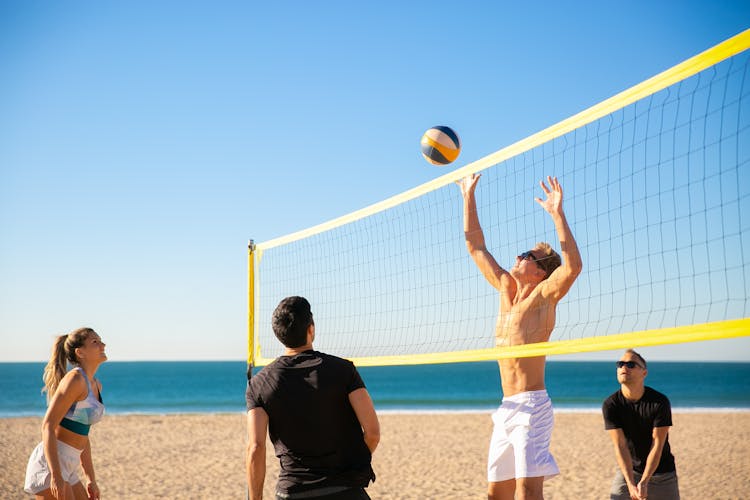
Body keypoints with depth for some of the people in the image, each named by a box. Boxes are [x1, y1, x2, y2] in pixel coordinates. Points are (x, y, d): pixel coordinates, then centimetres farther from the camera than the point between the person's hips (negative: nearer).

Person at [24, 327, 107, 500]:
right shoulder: (74, 379, -14)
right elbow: (48, 426, -19)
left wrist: (91, 479, 21)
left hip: (66, 467, 9)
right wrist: (56, 476, -26)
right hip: (49, 464, -9)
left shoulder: (95, 385, 14)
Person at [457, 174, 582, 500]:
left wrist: (557, 214, -25)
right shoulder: (506, 288, 15)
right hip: (507, 409, 8)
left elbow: (572, 266, -23)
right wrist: (468, 197, 20)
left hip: (532, 406, -8)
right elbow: (475, 246, 21)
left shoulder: (544, 295, -3)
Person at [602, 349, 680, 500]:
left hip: (662, 471, -1)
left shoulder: (660, 402, -16)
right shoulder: (610, 405, -12)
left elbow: (657, 446, -17)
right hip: (628, 470, 1)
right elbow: (620, 446, -16)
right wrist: (631, 484, -26)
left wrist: (643, 482, -25)